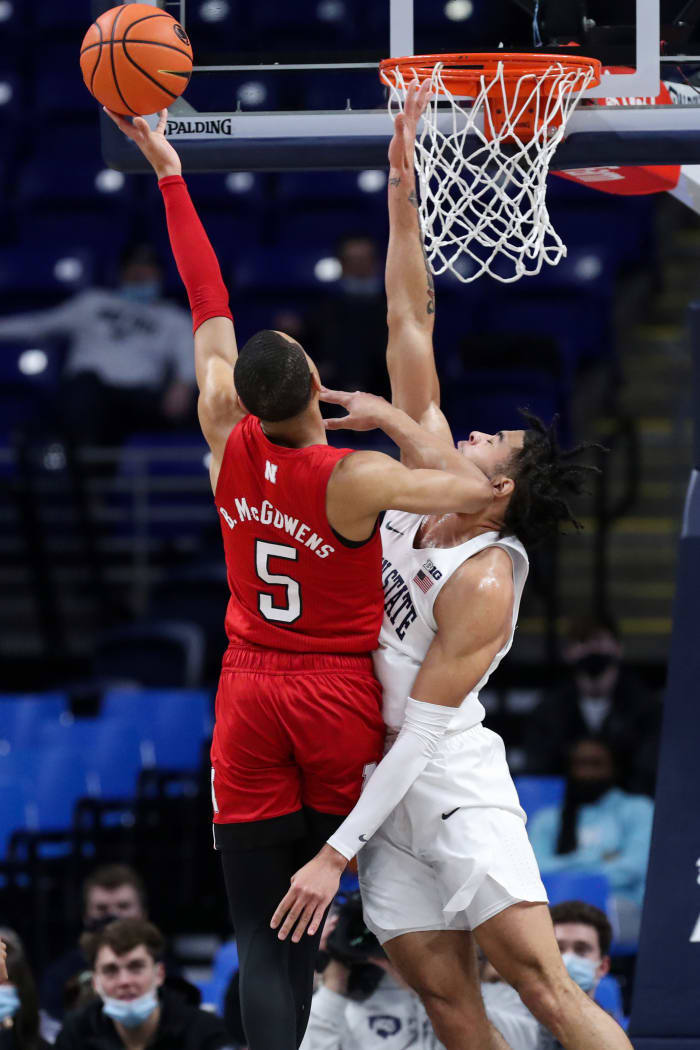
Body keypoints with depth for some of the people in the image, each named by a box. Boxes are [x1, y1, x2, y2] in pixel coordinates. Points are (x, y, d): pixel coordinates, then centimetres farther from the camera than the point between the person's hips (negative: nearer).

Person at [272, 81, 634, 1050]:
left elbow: (423, 730, -19)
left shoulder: (484, 584, -17)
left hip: (450, 780, -7)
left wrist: (338, 851, -21)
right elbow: (412, 323, 5)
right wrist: (402, 195, -1)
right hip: (379, 779, 7)